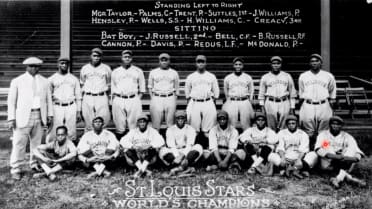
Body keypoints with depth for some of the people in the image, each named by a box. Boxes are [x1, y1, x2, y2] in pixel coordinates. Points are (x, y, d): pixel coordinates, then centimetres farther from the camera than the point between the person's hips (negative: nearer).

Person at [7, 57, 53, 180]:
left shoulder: (44, 81, 11)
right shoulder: (17, 81, 2)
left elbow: (48, 99, 14)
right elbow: (11, 101, 2)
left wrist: (50, 115, 7)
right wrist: (11, 118, -5)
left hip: (40, 116, 3)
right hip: (23, 117, -3)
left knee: (37, 143, 9)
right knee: (19, 144, -3)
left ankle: (35, 164, 24)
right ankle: (15, 170, 7)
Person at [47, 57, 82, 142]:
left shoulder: (74, 79, 13)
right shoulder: (52, 79, 8)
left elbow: (78, 96, 12)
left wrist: (79, 112, 8)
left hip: (71, 107, 1)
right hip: (57, 107, -1)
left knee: (71, 132, 0)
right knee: (56, 132, -7)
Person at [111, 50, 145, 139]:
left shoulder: (138, 71, 12)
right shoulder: (115, 72, 15)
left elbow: (142, 88, 14)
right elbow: (113, 89, 16)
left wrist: (138, 98, 2)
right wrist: (114, 100, 4)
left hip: (133, 100, -1)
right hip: (118, 100, 1)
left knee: (134, 124, -4)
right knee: (119, 125, 2)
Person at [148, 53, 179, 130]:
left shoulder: (174, 73, 12)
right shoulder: (153, 72, 11)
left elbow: (176, 88, 14)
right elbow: (150, 87, 14)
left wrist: (174, 100, 4)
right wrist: (153, 99, 4)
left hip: (170, 98, 0)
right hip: (157, 98, 0)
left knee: (170, 123, 0)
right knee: (155, 124, -3)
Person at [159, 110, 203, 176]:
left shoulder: (190, 129, 1)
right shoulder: (170, 130, 1)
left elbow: (189, 145, -12)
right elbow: (171, 146, -12)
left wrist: (182, 155, -31)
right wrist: (178, 156, -30)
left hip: (187, 154, 0)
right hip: (174, 154, 0)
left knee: (198, 147, -25)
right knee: (163, 151, -28)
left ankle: (180, 167, -34)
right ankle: (187, 167, -35)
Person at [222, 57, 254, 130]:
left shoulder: (248, 78, 8)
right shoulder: (227, 78, 7)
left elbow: (251, 90, 16)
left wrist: (249, 100, 9)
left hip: (245, 102, 1)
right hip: (232, 103, 0)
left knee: (246, 123, 0)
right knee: (231, 125, -5)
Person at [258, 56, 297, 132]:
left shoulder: (287, 76, 11)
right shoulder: (265, 77, 9)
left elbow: (292, 93, 13)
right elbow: (261, 93, 11)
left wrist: (292, 107, 8)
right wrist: (262, 105, 2)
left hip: (284, 103, 0)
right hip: (270, 103, 0)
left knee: (283, 128, -1)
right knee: (271, 129, 1)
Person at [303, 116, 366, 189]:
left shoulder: (347, 137, 5)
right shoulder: (323, 134, 3)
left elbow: (358, 153, -6)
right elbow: (318, 150, -15)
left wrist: (355, 158, -30)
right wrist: (333, 156, -30)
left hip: (344, 165, 1)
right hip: (327, 165, -1)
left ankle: (338, 179, -35)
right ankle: (348, 177, -36)